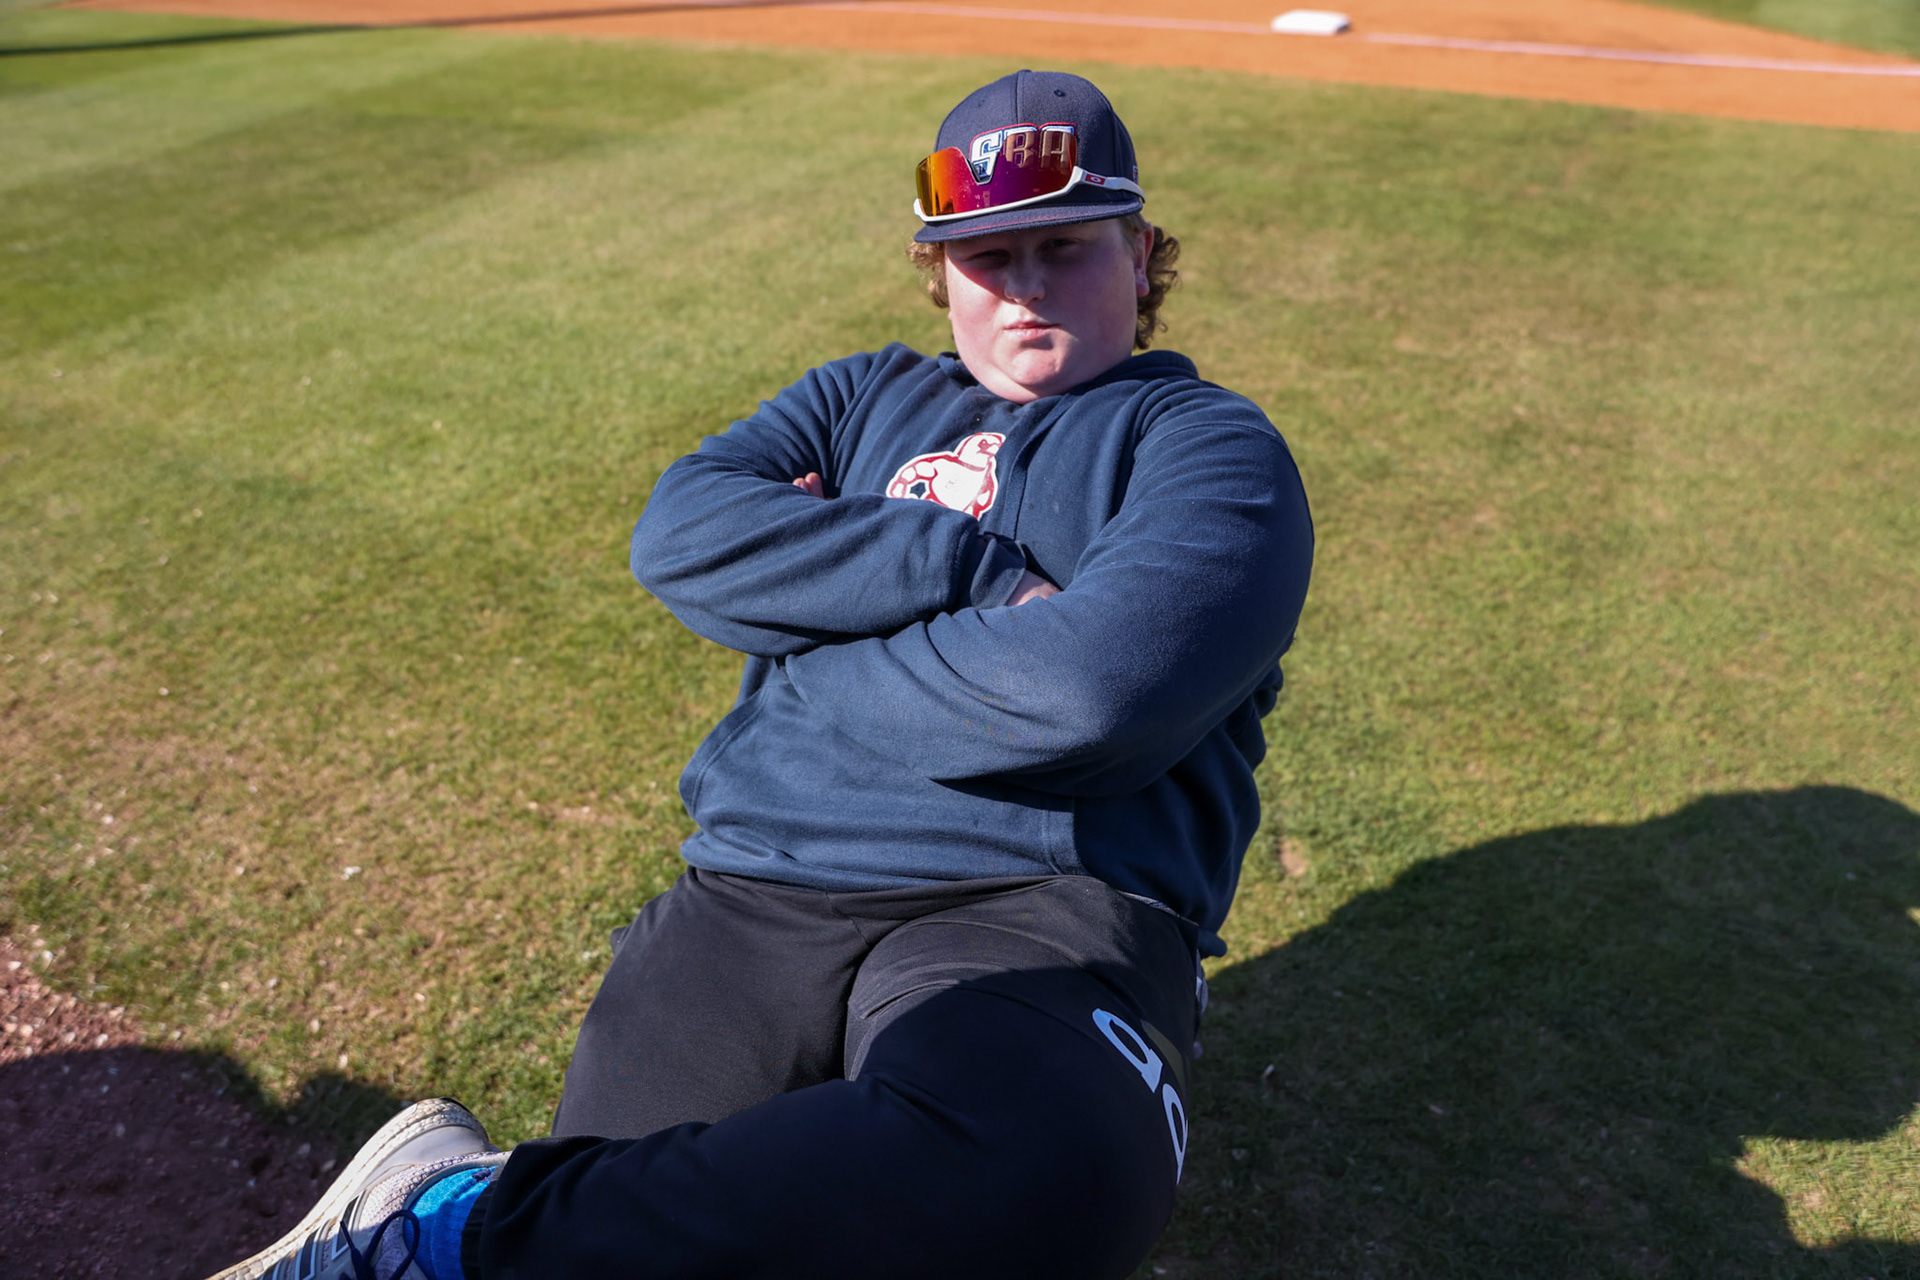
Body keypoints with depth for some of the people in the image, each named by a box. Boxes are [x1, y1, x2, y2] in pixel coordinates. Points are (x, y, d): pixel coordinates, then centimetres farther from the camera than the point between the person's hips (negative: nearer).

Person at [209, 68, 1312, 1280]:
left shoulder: (1209, 446, 9)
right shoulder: (869, 397, 23)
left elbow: (1095, 686, -13)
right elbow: (680, 534, 3)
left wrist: (813, 607, -1)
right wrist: (980, 572, -5)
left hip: (1043, 909, -2)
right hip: (756, 887, 3)